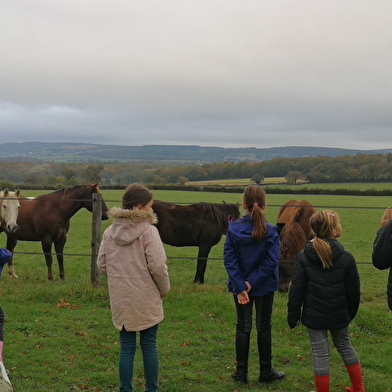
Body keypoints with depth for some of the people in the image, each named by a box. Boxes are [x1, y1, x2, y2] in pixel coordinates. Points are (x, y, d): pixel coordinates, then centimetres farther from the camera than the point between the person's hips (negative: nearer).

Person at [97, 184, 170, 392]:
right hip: (146, 298, -4)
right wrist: (164, 289, 0)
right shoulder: (148, 230, -14)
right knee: (149, 346, 10)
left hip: (120, 298, 4)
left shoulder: (110, 231, 2)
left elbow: (102, 264, 5)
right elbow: (158, 266, -17)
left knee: (126, 347, 11)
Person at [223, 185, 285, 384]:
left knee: (243, 327, 13)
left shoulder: (233, 229, -10)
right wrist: (252, 283, -15)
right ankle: (266, 372, 22)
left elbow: (229, 259, -15)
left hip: (239, 285, 1)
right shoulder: (270, 231, -13)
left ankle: (241, 372, 19)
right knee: (264, 327, 12)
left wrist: (240, 287, -16)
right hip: (265, 287, -1)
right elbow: (271, 262, -18)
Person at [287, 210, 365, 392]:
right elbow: (353, 290, -3)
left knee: (320, 353, 7)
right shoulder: (346, 257, -10)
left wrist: (293, 315, 1)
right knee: (345, 346, 22)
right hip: (339, 314, 1)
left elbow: (296, 289, -7)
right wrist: (351, 312, 13)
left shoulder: (304, 256, -8)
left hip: (314, 315, -1)